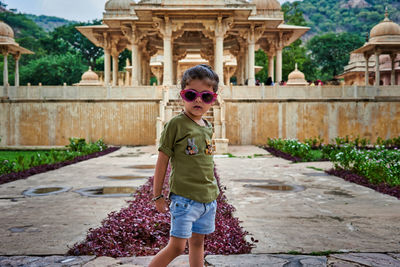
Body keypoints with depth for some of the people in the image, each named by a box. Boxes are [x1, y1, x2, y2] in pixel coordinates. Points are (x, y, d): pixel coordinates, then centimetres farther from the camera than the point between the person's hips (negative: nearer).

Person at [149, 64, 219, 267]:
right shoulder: (176, 124, -11)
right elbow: (162, 161, -7)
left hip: (208, 197, 6)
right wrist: (157, 196, -5)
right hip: (183, 197, -6)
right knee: (177, 246, -5)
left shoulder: (208, 127, 8)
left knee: (197, 243, 16)